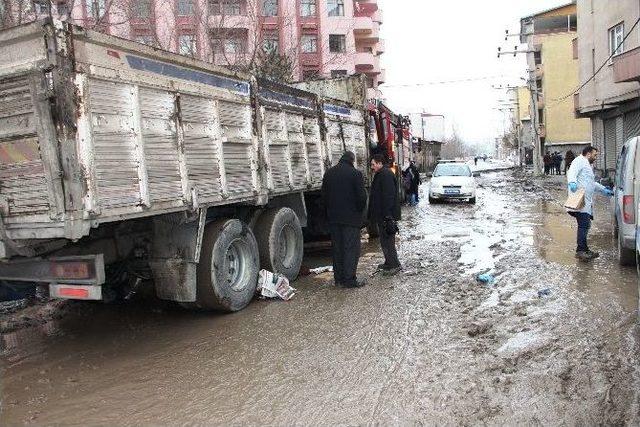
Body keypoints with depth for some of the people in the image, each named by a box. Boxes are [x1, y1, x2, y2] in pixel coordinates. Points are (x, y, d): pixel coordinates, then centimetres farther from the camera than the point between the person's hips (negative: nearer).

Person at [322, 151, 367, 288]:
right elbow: (362, 196, -12)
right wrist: (360, 211, 5)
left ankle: (338, 278, 18)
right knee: (351, 248, 0)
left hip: (333, 217, 6)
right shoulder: (355, 174, -10)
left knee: (337, 248, 12)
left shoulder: (329, 173, 8)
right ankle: (349, 279, -1)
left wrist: (330, 212, 15)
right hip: (351, 218, -5)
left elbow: (324, 195, 10)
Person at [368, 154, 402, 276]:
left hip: (386, 215, -11)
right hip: (381, 215, 11)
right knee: (385, 240, 17)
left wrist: (387, 215, -26)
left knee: (387, 240, -6)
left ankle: (394, 265, 0)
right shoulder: (380, 175, 17)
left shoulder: (386, 175, -17)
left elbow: (388, 197, -24)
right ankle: (389, 262, 27)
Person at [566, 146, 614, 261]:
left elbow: (592, 183, 45)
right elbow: (571, 173, -20)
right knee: (584, 224, -17)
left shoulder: (588, 165, 32)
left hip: (586, 202, 11)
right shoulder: (580, 161, 0)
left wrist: (604, 189, 49)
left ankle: (584, 249, 17)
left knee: (585, 225, 12)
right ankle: (580, 251, -20)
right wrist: (572, 182, -38)